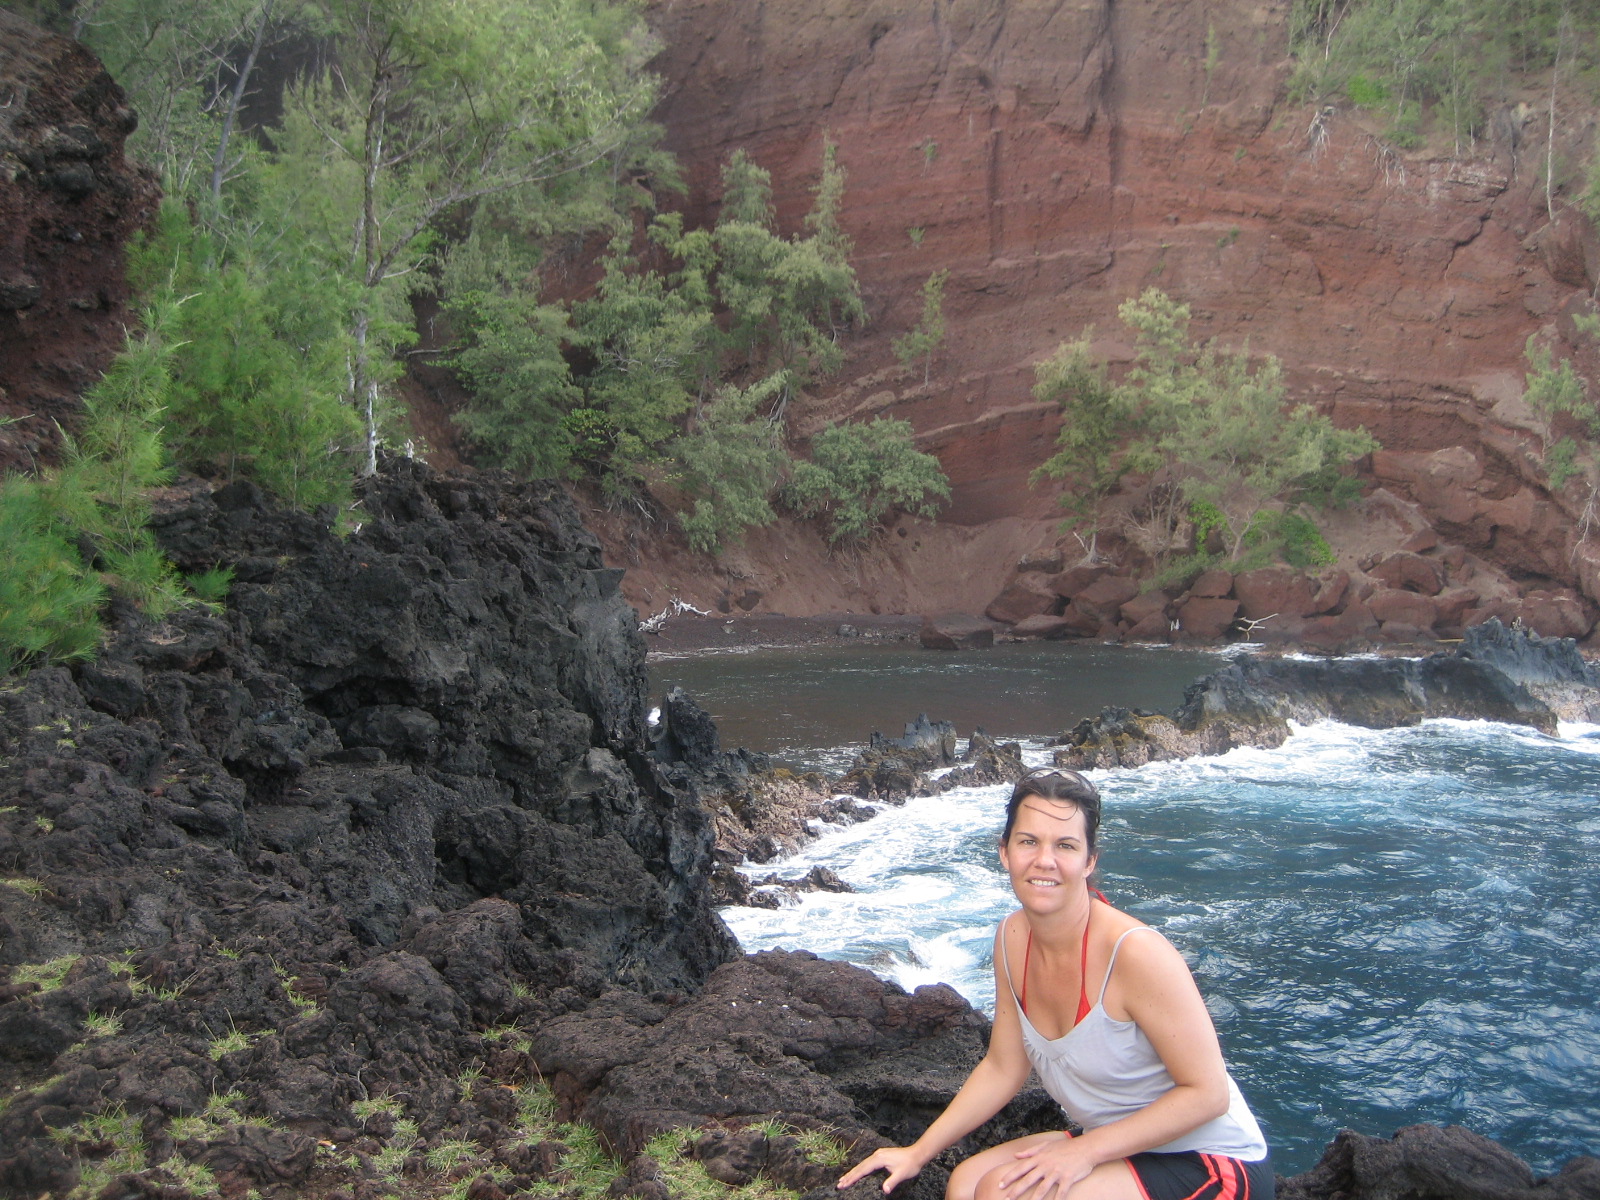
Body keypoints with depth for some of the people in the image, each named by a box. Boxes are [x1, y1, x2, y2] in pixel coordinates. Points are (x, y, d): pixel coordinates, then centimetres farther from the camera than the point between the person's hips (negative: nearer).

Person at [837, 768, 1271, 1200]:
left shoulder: (1136, 952, -27)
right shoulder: (1012, 938, -4)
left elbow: (1207, 1093, -21)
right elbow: (1002, 1068, 8)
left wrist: (1085, 1152, -23)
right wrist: (919, 1152, 4)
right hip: (1122, 1146, 7)